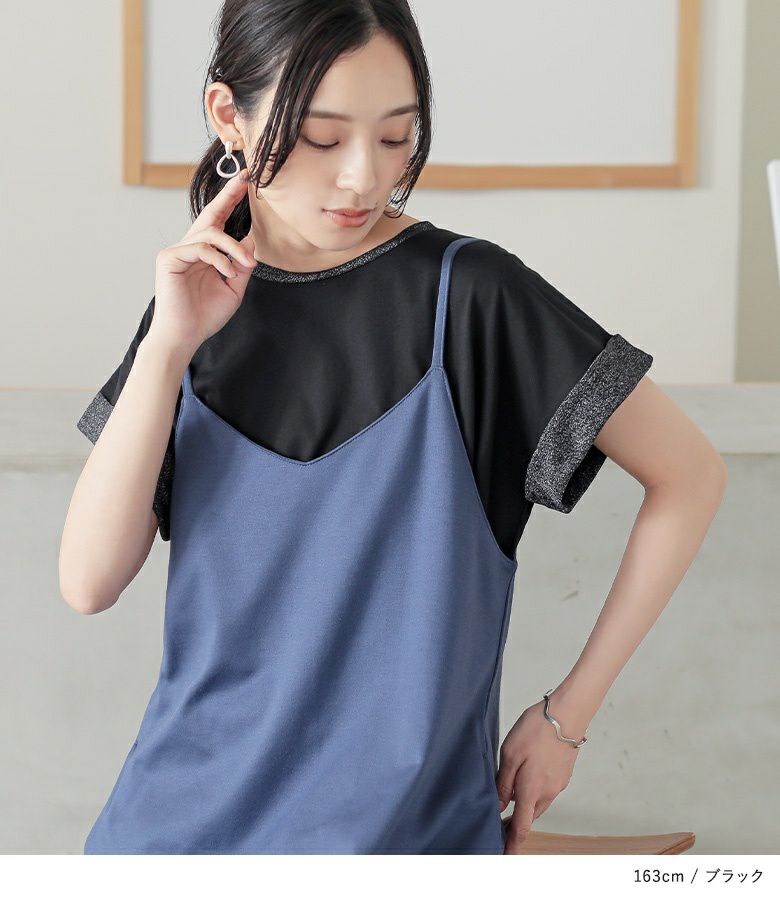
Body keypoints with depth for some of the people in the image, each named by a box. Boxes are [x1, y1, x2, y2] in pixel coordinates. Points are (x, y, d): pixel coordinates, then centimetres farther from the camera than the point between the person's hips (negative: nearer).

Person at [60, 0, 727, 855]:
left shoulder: (466, 293, -11)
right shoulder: (199, 300, 1)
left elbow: (690, 475, -7)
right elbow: (89, 581, -7)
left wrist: (568, 713, -5)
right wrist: (170, 345, -15)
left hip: (406, 816, -3)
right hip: (188, 806, 4)